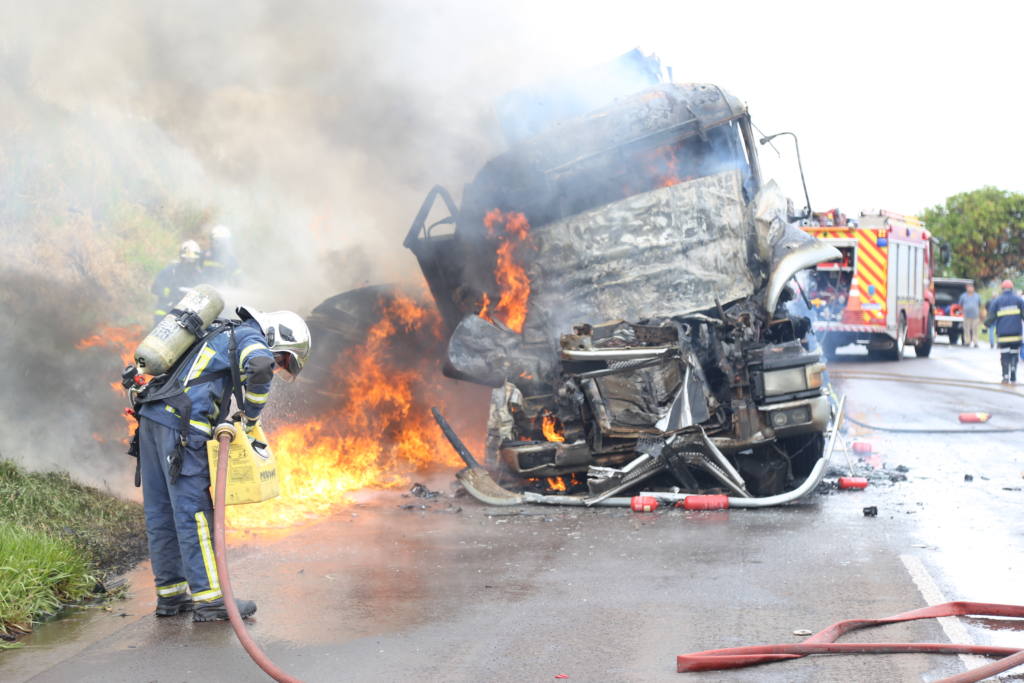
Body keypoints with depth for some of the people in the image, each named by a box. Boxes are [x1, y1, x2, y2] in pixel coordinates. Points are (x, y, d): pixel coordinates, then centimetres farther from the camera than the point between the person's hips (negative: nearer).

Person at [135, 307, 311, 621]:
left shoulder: (222, 336, 30)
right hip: (181, 425, -9)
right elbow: (260, 367, -21)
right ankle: (209, 598, -9)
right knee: (195, 511, -9)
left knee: (161, 512, 10)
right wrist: (251, 418, -9)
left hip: (153, 417, 9)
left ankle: (170, 594, 16)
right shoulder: (250, 336, 2)